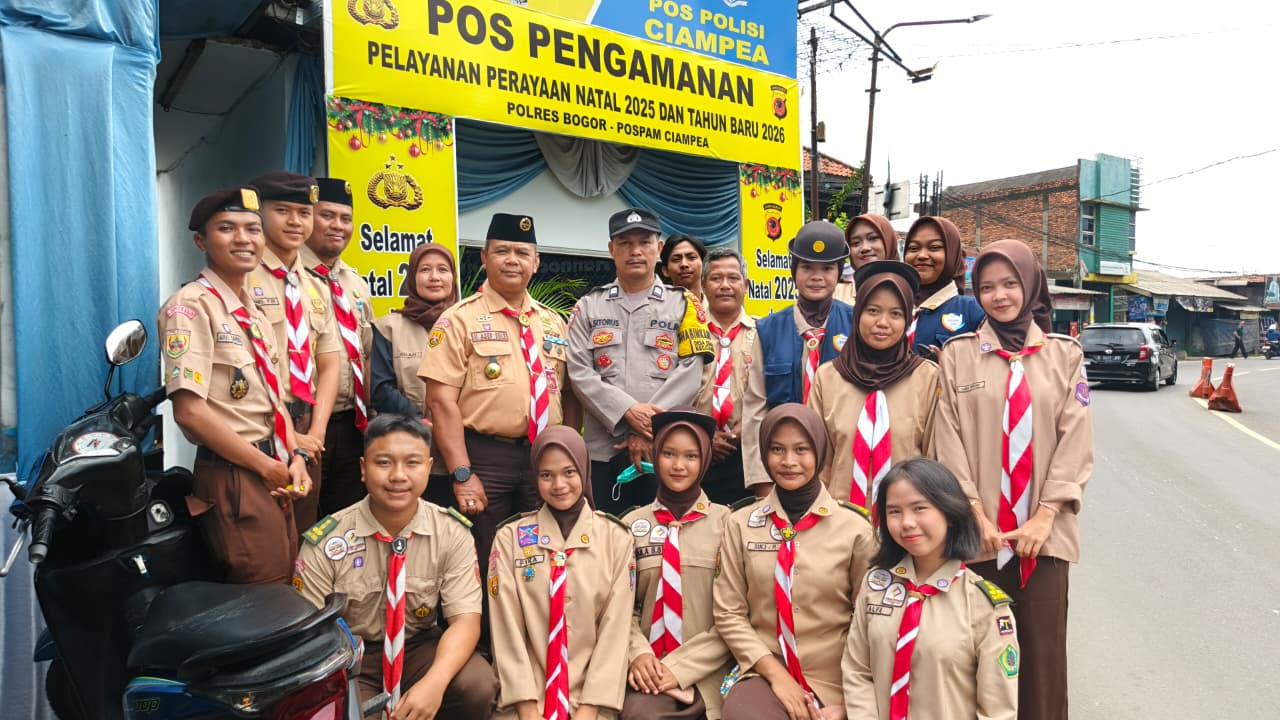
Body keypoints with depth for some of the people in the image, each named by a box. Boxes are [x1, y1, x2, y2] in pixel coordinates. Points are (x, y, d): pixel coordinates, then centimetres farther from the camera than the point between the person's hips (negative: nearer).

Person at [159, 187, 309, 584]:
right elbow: (191, 411, -20)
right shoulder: (191, 305, -12)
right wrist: (267, 466, -14)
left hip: (272, 476, 8)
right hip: (234, 479, -8)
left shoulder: (252, 313, 13)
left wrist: (294, 458, 0)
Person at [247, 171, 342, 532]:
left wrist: (316, 432, -3)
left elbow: (328, 366, 11)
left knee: (303, 538, 15)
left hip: (307, 435, 6)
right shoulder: (243, 278, -8)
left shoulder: (317, 289, 14)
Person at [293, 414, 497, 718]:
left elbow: (465, 620, -14)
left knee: (479, 687, -26)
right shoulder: (326, 542, -12)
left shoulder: (451, 533, -10)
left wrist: (435, 682, -33)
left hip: (421, 648, 1)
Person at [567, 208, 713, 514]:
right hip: (604, 448, 1)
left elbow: (689, 373, -4)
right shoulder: (589, 306, 10)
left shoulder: (684, 304, 7)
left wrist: (650, 429, -12)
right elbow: (580, 373, -1)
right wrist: (628, 411, -14)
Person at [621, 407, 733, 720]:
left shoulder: (727, 522, -1)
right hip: (649, 668, 2)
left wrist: (680, 666, -10)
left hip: (704, 670, -2)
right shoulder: (632, 524, 7)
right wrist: (638, 652, -10)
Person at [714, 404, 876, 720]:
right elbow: (728, 613, 2)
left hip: (835, 682, 0)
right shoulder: (741, 524, 2)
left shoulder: (855, 527, -2)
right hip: (763, 675, 1)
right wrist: (776, 673, -8)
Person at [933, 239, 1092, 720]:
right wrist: (976, 515, -9)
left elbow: (1076, 440, 1)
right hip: (981, 532, -1)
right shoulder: (958, 354, 3)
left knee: (1043, 648, 5)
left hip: (1044, 530, 1)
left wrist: (1044, 517, -8)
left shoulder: (1065, 354, 7)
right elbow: (949, 441, -1)